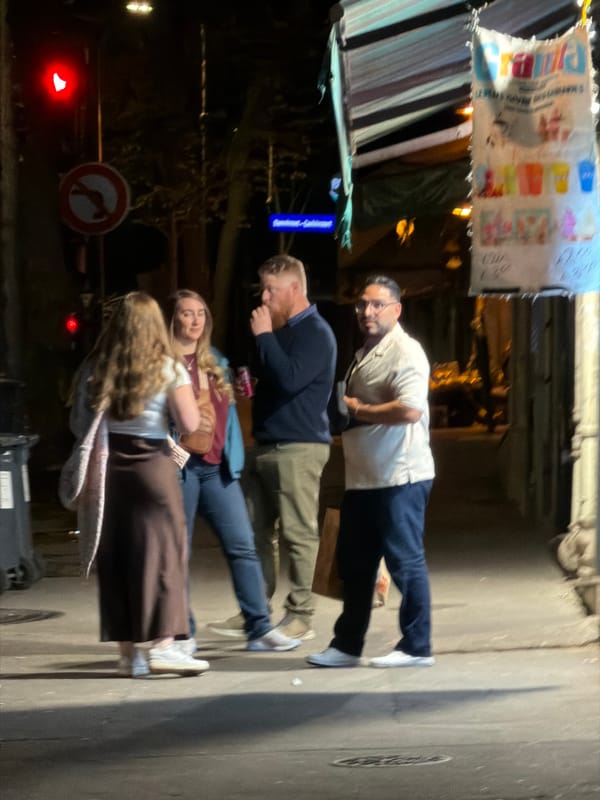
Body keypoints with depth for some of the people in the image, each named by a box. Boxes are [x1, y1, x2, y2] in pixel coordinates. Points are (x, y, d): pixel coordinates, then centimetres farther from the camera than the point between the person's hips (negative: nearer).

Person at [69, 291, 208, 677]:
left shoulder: (95, 369, 6)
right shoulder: (167, 369, -4)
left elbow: (79, 425, 8)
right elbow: (190, 424, -10)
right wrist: (185, 387, 6)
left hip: (108, 467, 4)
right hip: (152, 465, -4)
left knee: (115, 557, 7)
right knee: (161, 554, 0)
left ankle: (128, 651, 10)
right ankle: (163, 644, -7)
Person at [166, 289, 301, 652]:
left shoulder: (216, 361, 17)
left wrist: (235, 456, 12)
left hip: (218, 466, 5)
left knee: (243, 545, -2)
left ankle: (260, 628, -1)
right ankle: (182, 633, 7)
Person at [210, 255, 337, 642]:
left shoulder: (315, 334, -10)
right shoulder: (282, 330, 19)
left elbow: (289, 380, -24)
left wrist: (264, 336, -17)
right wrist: (249, 381, 15)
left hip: (299, 447, -10)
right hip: (266, 446, 10)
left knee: (298, 533, -5)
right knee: (257, 530, 9)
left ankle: (300, 616, -1)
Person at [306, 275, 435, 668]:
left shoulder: (405, 353, -13)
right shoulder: (365, 354, 18)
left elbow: (410, 410, -26)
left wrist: (358, 410, -16)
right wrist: (346, 411, 13)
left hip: (399, 477, -10)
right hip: (363, 478, 10)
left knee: (405, 561, -3)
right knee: (354, 564, 13)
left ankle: (416, 647, 5)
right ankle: (346, 646, 20)